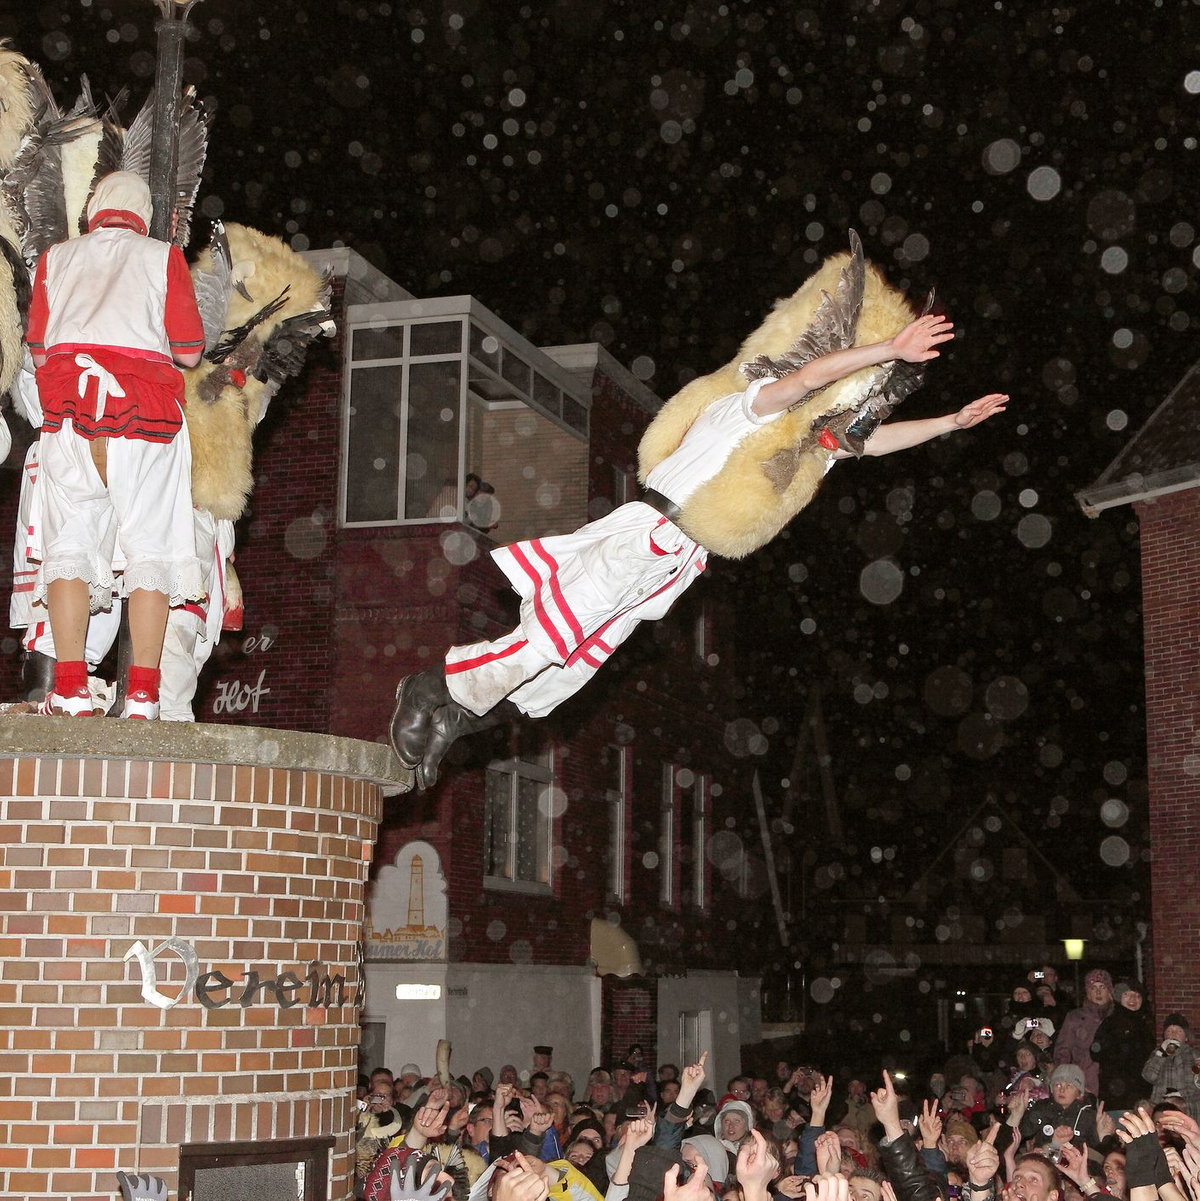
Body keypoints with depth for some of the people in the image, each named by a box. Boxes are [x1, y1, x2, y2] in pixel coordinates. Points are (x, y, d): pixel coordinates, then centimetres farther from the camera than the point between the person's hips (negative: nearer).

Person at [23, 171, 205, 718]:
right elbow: (189, 352, 5)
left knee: (70, 539, 1)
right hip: (145, 402, -2)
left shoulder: (56, 257, 17)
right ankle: (142, 695, -9)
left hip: (68, 401, 2)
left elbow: (38, 348, 15)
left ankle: (70, 690, -9)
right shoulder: (163, 257, 11)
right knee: (150, 545, -1)